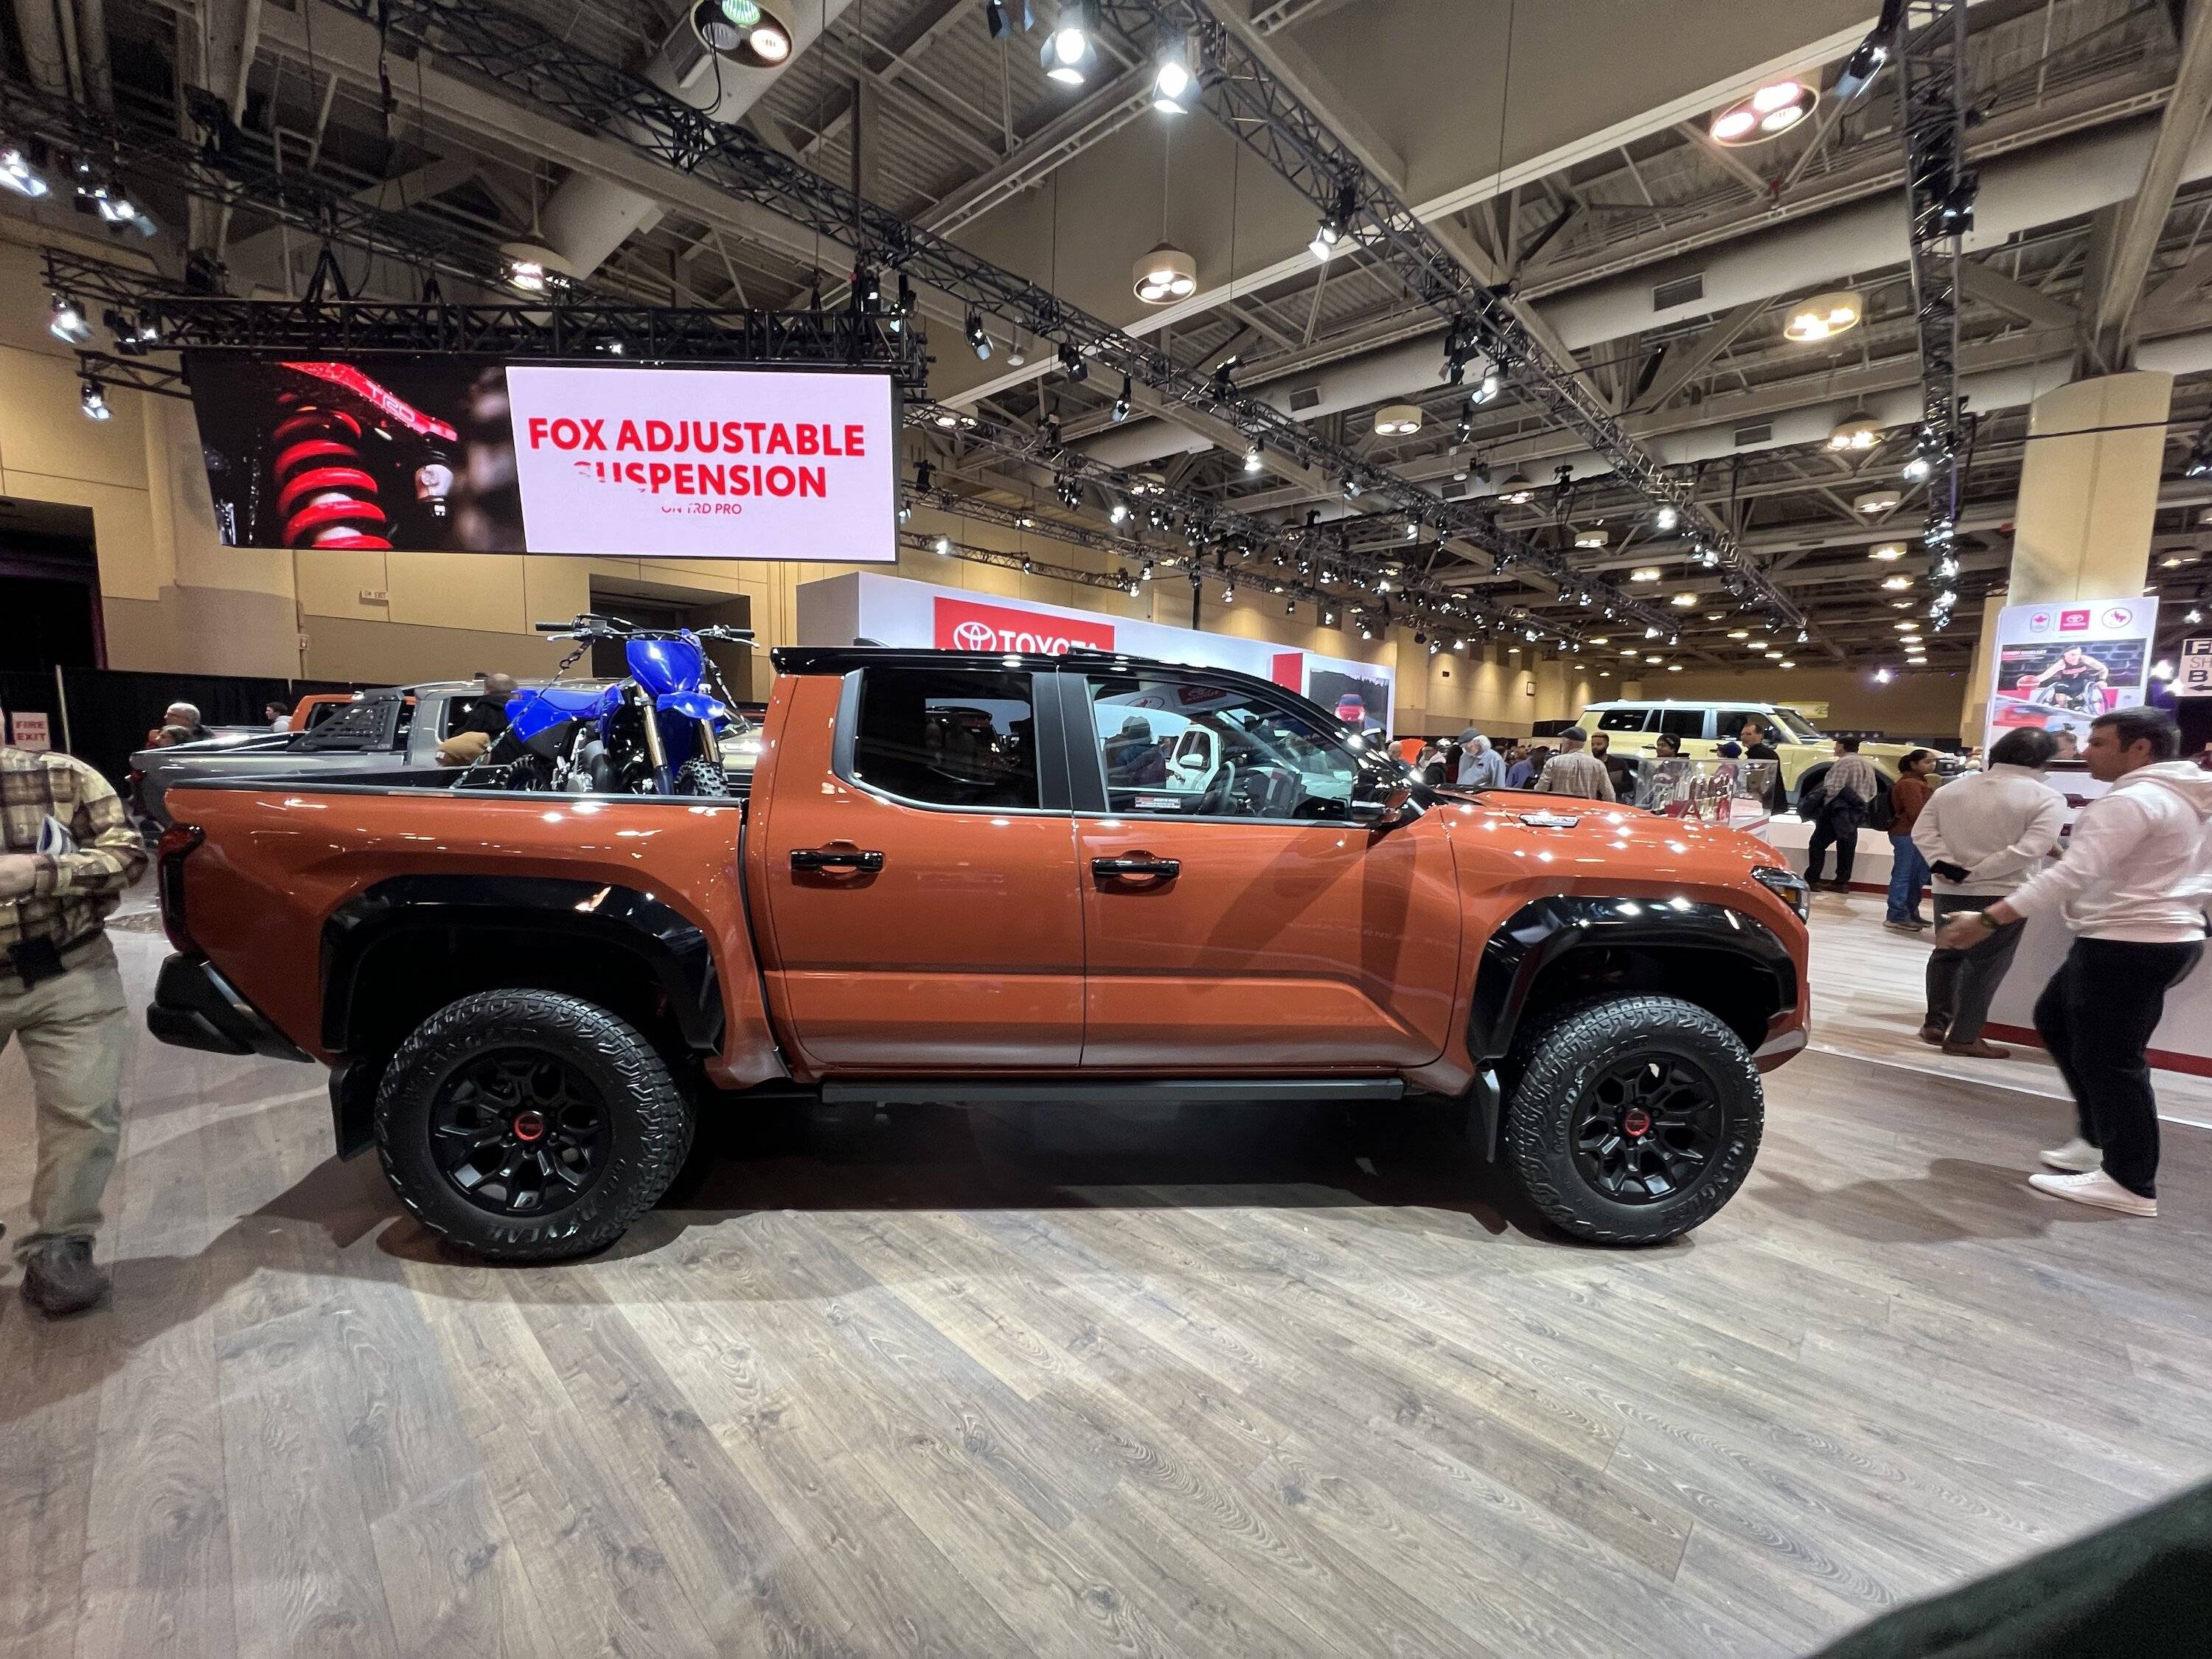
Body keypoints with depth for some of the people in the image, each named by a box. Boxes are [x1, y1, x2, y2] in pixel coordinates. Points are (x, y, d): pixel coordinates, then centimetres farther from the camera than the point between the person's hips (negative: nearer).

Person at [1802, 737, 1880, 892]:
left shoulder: (1844, 762, -13)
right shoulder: (1867, 764, 15)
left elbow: (1833, 788, -21)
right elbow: (1873, 791, 18)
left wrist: (1825, 804, -9)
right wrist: (1862, 804, 21)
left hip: (1838, 811, -8)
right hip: (1856, 813, 8)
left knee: (1818, 844, -3)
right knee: (1847, 847, 10)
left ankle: (1812, 879, -6)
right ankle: (1842, 882, 13)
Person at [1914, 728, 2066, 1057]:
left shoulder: (1952, 788, 4)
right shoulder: (2047, 798, -10)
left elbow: (1922, 832, -3)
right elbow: (2028, 851, -20)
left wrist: (1946, 865, -11)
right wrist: (1973, 873, -16)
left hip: (1949, 891, 4)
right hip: (2002, 895, -4)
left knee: (1946, 954, 20)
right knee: (1986, 966, 7)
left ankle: (1935, 1023, 21)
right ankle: (1964, 1037, 11)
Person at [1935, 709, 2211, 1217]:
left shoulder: (2132, 800, -20)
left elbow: (2071, 874, -30)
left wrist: (1987, 920, -32)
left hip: (2129, 945, -11)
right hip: (2163, 936, 11)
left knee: (2109, 1058, -2)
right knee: (2056, 1022, 20)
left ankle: (2131, 1184, 9)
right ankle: (2100, 1139, 27)